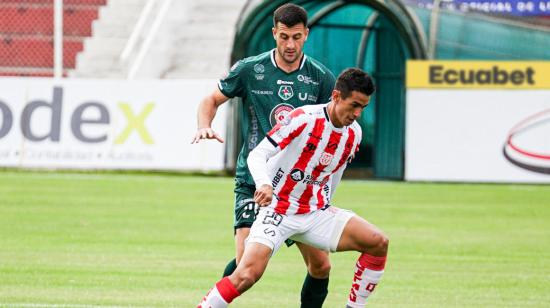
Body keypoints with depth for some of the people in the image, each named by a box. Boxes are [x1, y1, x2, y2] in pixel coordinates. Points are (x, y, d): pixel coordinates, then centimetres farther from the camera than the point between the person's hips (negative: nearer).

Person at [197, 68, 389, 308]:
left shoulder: (354, 134, 3)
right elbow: (257, 155, -20)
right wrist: (264, 184, -38)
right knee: (248, 275, -26)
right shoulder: (304, 119, -17)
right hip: (277, 209, -6)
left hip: (315, 213, 6)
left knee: (378, 242, -9)